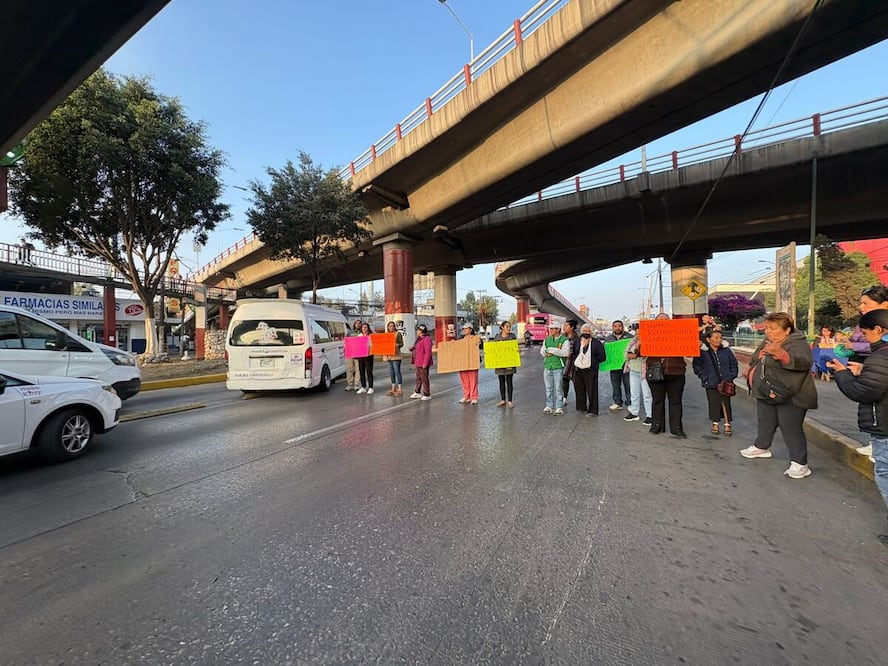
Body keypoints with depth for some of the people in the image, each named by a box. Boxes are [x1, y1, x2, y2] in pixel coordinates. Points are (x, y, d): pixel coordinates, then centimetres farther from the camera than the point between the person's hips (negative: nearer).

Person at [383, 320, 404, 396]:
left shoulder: (398, 333, -2)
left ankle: (399, 389, -1)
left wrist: (397, 345, -25)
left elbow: (401, 344, -5)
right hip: (388, 355, 6)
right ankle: (393, 388, 20)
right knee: (391, 372, 10)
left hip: (396, 355, -6)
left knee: (397, 372, -6)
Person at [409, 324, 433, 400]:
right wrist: (414, 362, 17)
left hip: (423, 363, -10)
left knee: (424, 379, -4)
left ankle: (427, 395, 4)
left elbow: (428, 352, -21)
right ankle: (417, 393, 27)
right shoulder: (419, 339, 16)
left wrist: (425, 363, -23)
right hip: (418, 363, 10)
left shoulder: (427, 339, -16)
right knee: (418, 378, 17)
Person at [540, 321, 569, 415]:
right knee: (548, 388, 9)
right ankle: (549, 406, 18)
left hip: (558, 367, -5)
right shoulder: (547, 340, 14)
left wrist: (551, 350, -17)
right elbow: (542, 351, 14)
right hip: (547, 366, 5)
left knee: (558, 388, -1)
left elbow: (565, 352, -17)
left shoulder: (564, 340, -4)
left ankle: (559, 407, 8)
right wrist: (546, 352, -9)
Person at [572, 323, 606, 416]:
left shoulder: (596, 342, 1)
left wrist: (593, 362, -4)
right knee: (579, 390, 12)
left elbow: (602, 357, -1)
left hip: (590, 370, -4)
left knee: (591, 391, -2)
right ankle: (581, 407, 26)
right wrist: (575, 361, 4)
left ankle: (592, 411, 5)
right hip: (578, 370, 4)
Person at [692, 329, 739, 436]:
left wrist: (732, 376, 4)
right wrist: (704, 377, -7)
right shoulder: (702, 352, -6)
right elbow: (696, 366, -1)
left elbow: (734, 363, 12)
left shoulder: (726, 350, 3)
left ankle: (727, 424, 16)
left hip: (725, 383, 2)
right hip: (711, 383, -2)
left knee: (726, 402, 3)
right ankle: (715, 423, 21)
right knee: (714, 403, 5)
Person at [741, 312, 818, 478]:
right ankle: (761, 447, 40)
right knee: (765, 423, 22)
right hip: (766, 394, 8)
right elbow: (755, 360, 24)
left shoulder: (797, 344, -17)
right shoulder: (767, 343, 7)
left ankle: (800, 464, 6)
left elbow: (803, 362, -38)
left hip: (790, 397, -8)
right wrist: (752, 372, 12)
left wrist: (780, 353, -53)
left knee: (791, 429, -4)